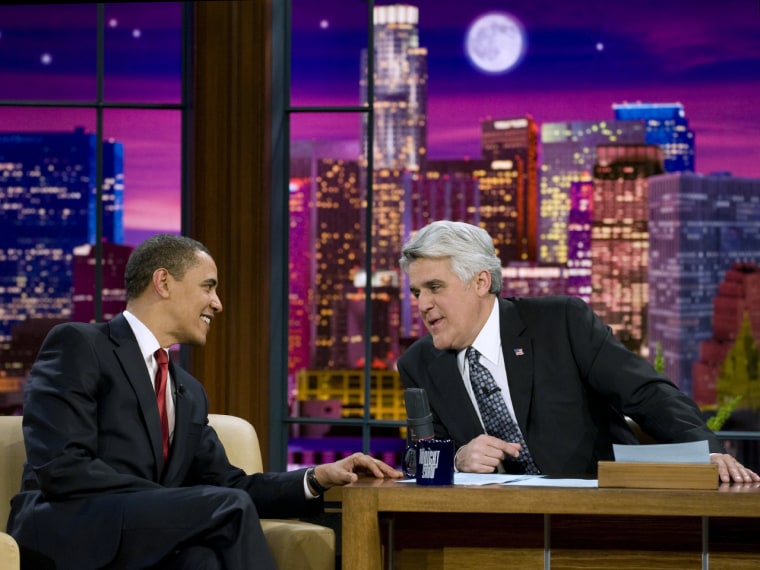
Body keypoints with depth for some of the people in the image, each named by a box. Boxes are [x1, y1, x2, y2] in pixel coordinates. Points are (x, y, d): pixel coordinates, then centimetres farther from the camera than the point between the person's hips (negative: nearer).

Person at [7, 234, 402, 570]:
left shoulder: (189, 393, 24)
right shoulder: (76, 347, -1)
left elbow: (225, 484, 24)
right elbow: (61, 467, -13)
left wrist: (316, 478, 7)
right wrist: (180, 504, -14)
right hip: (69, 536, -6)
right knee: (231, 509, -25)